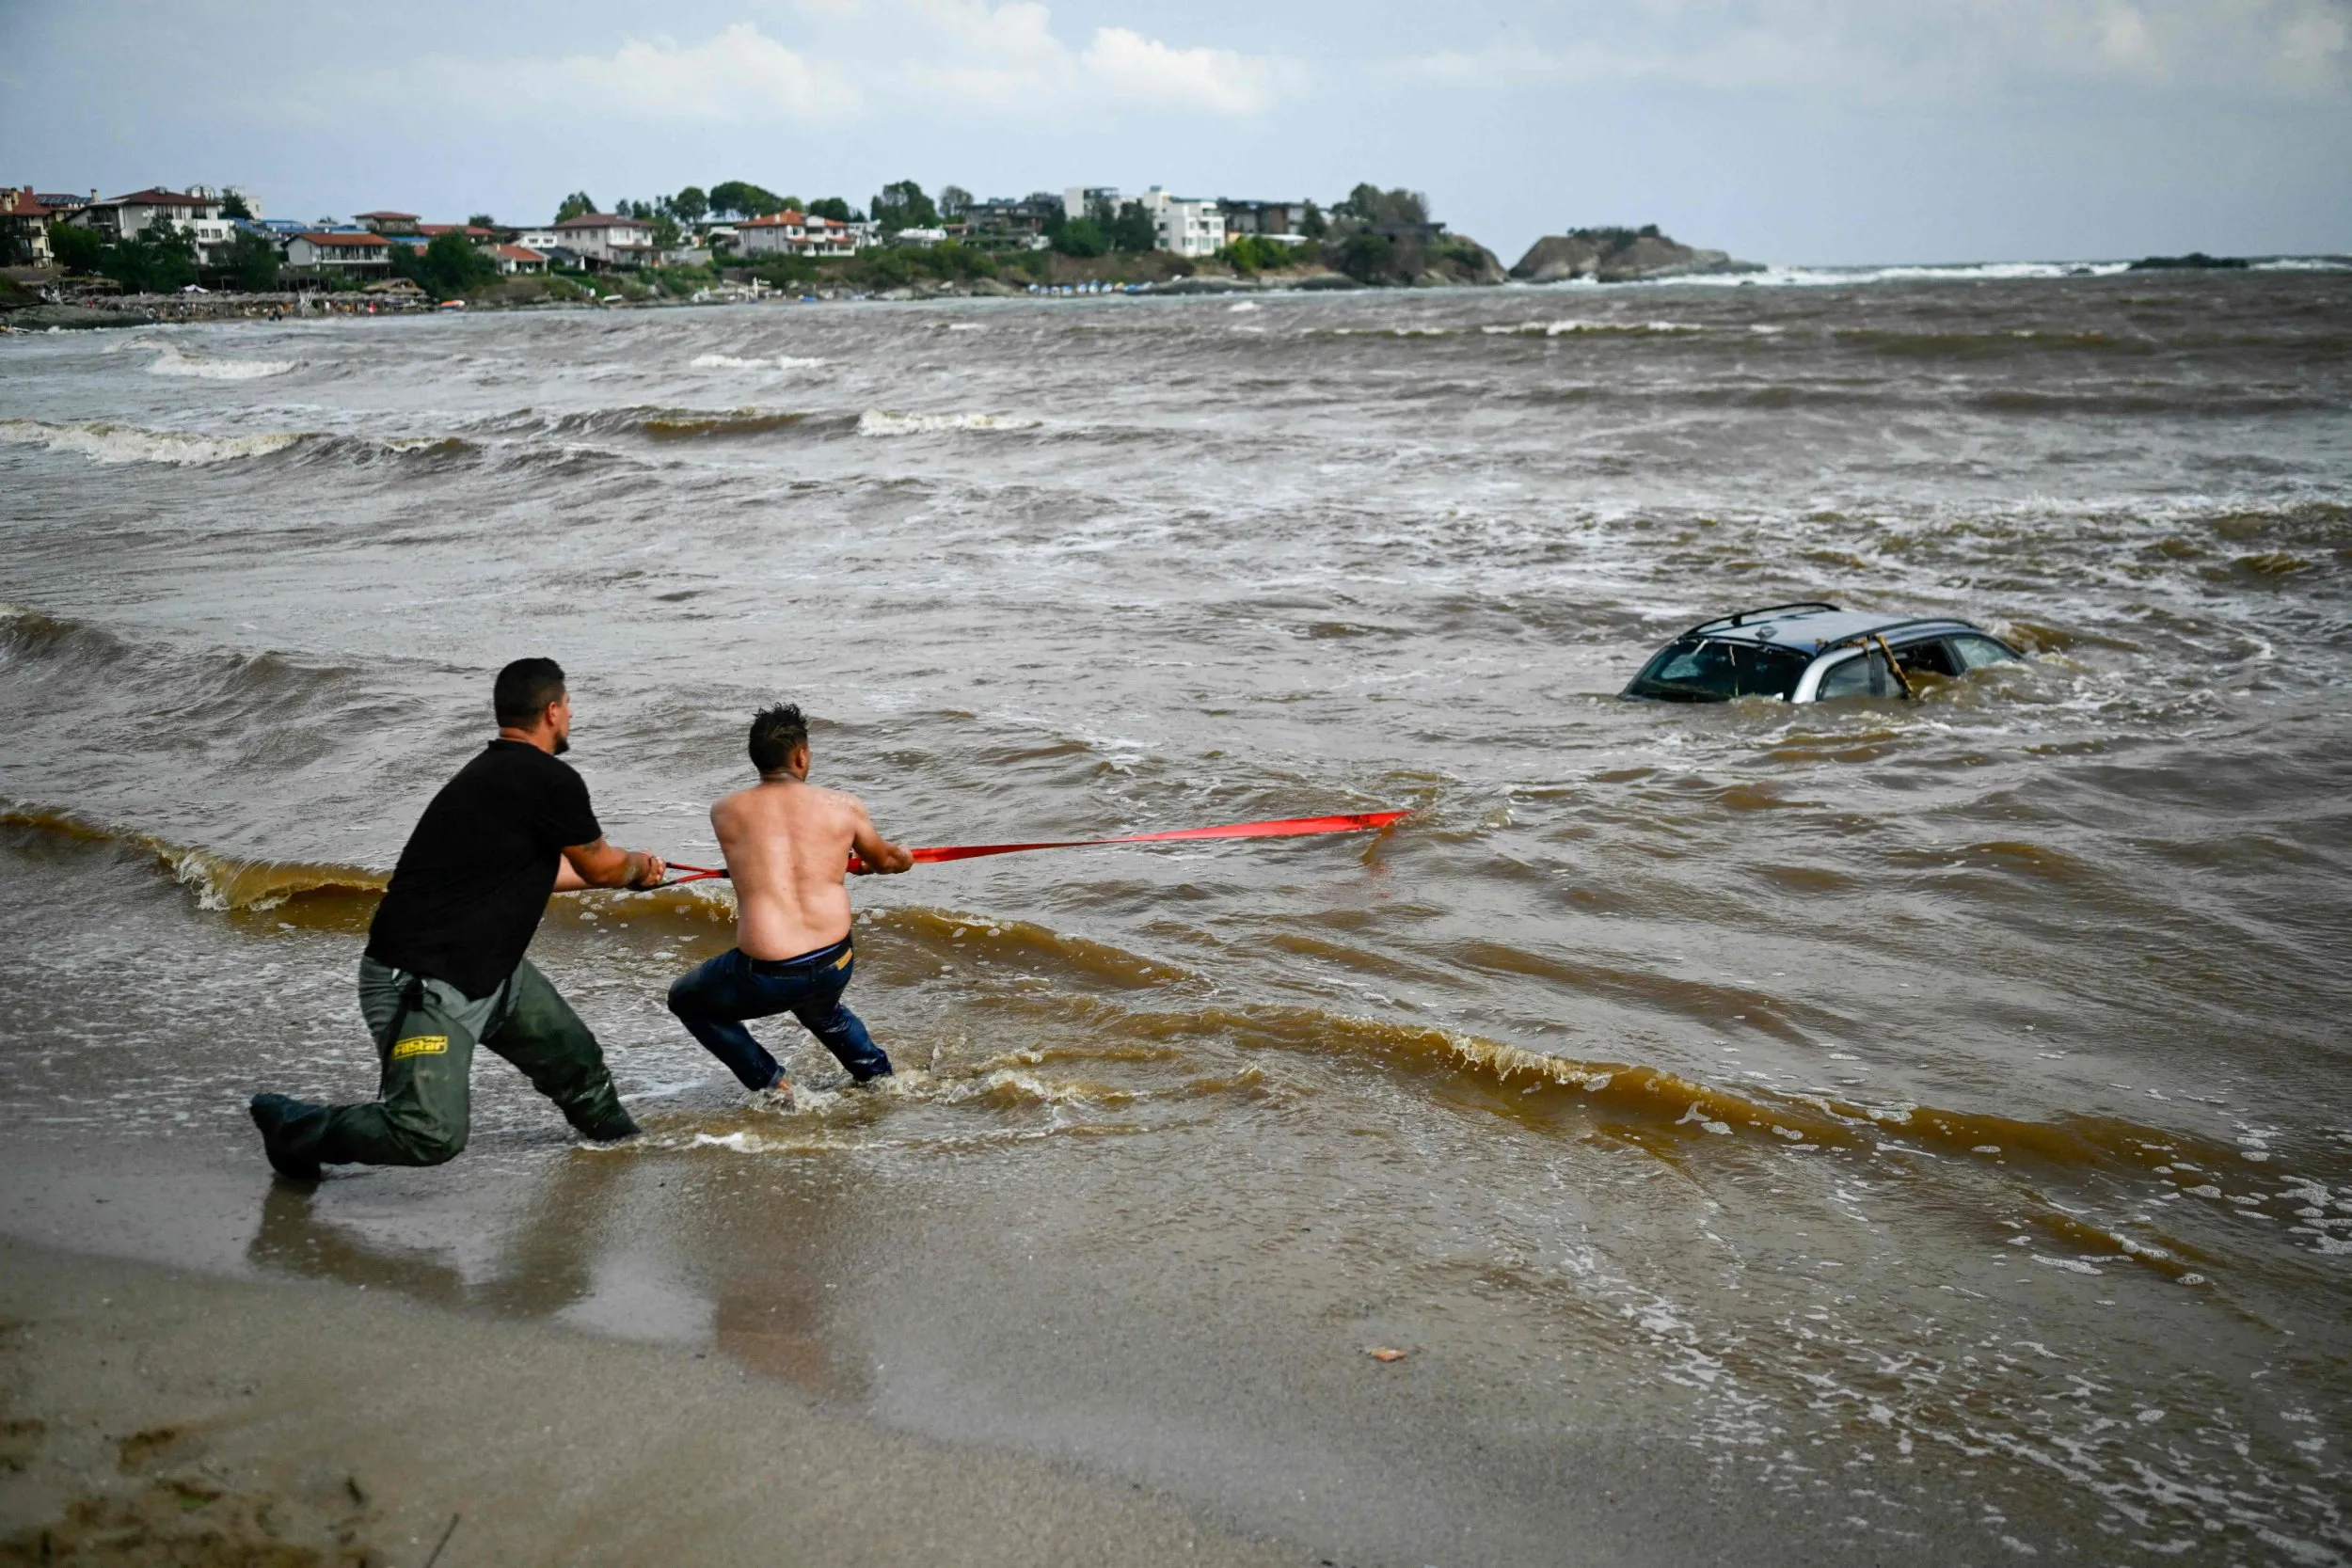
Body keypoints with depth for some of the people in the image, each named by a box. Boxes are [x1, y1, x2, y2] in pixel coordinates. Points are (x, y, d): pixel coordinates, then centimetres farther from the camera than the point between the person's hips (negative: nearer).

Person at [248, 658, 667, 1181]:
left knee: (573, 1056, 21)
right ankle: (294, 1127, 3)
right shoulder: (551, 780, -18)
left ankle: (617, 1136, 48)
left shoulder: (494, 772, 12)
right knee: (432, 1132, -19)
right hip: (418, 981, -11)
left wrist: (627, 870, 40)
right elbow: (600, 867, -2)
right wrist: (640, 865, 21)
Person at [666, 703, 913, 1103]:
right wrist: (901, 858, 48)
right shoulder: (843, 807, 4)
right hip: (835, 965, 3)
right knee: (820, 1009, 40)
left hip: (767, 976, -3)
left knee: (685, 1000, 26)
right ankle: (880, 1077, 35)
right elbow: (883, 859, 23)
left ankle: (771, 1086, 17)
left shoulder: (725, 812, 3)